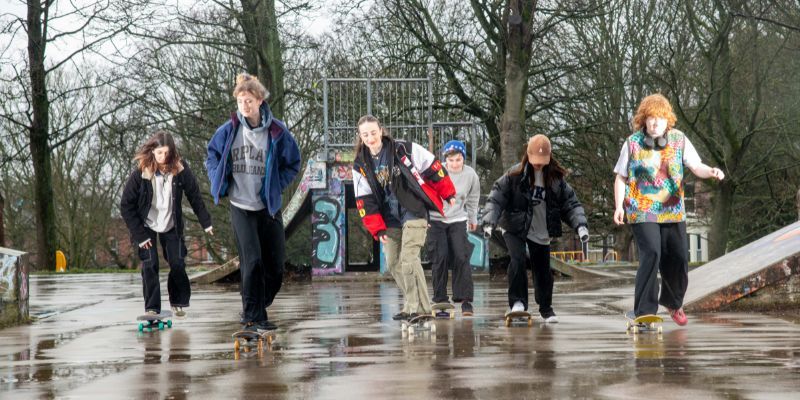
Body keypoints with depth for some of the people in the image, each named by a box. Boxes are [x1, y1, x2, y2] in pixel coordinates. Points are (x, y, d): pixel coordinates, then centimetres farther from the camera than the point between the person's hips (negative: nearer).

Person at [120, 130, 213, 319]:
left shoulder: (180, 170, -15)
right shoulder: (140, 173, -21)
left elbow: (194, 196, -2)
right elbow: (126, 205, -14)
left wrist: (205, 222, 0)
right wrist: (139, 234, -15)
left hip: (171, 226, 2)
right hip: (147, 227, -2)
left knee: (178, 263, 0)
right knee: (150, 265, -11)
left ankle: (178, 302, 20)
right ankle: (152, 309, -4)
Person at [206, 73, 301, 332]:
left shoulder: (277, 131, -6)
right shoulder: (229, 130, -2)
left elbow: (293, 164, 5)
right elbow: (212, 155, 14)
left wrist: (276, 185, -4)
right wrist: (219, 182, 2)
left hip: (269, 207, 1)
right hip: (241, 206, -1)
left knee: (275, 265, 5)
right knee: (252, 261, -10)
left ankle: (255, 309, 25)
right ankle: (253, 317, -3)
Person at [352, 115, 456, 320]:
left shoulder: (404, 150, -10)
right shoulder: (360, 165, 1)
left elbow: (432, 167, -1)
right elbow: (365, 201, 2)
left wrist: (448, 194, 5)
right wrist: (377, 229, -4)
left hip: (414, 213, -5)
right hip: (390, 220, 5)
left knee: (408, 258, -17)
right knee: (393, 264, 5)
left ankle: (418, 307, -13)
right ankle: (415, 304, 18)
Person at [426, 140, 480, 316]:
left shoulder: (470, 175, -5)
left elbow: (473, 199, 12)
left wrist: (472, 219, 22)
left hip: (458, 220, 2)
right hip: (435, 220, -1)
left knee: (462, 258, -11)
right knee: (439, 259, -6)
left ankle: (465, 300, -7)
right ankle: (440, 301, 3)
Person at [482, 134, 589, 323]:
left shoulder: (556, 178, -6)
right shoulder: (514, 175, -14)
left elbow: (570, 203, -2)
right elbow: (496, 198, -13)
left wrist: (580, 224, -16)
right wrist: (489, 221, -26)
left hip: (541, 232, 3)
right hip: (515, 229, -3)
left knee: (543, 270, 9)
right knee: (518, 260, -24)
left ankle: (546, 309, 28)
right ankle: (518, 301, -11)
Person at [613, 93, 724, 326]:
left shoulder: (679, 140, 2)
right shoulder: (633, 143, -3)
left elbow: (696, 167, -5)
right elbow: (621, 178, 3)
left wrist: (711, 172, -27)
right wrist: (619, 206, -7)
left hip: (672, 211, 3)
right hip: (642, 211, -3)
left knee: (678, 257, 6)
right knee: (651, 254, -19)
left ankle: (673, 302, 34)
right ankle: (644, 312, -13)